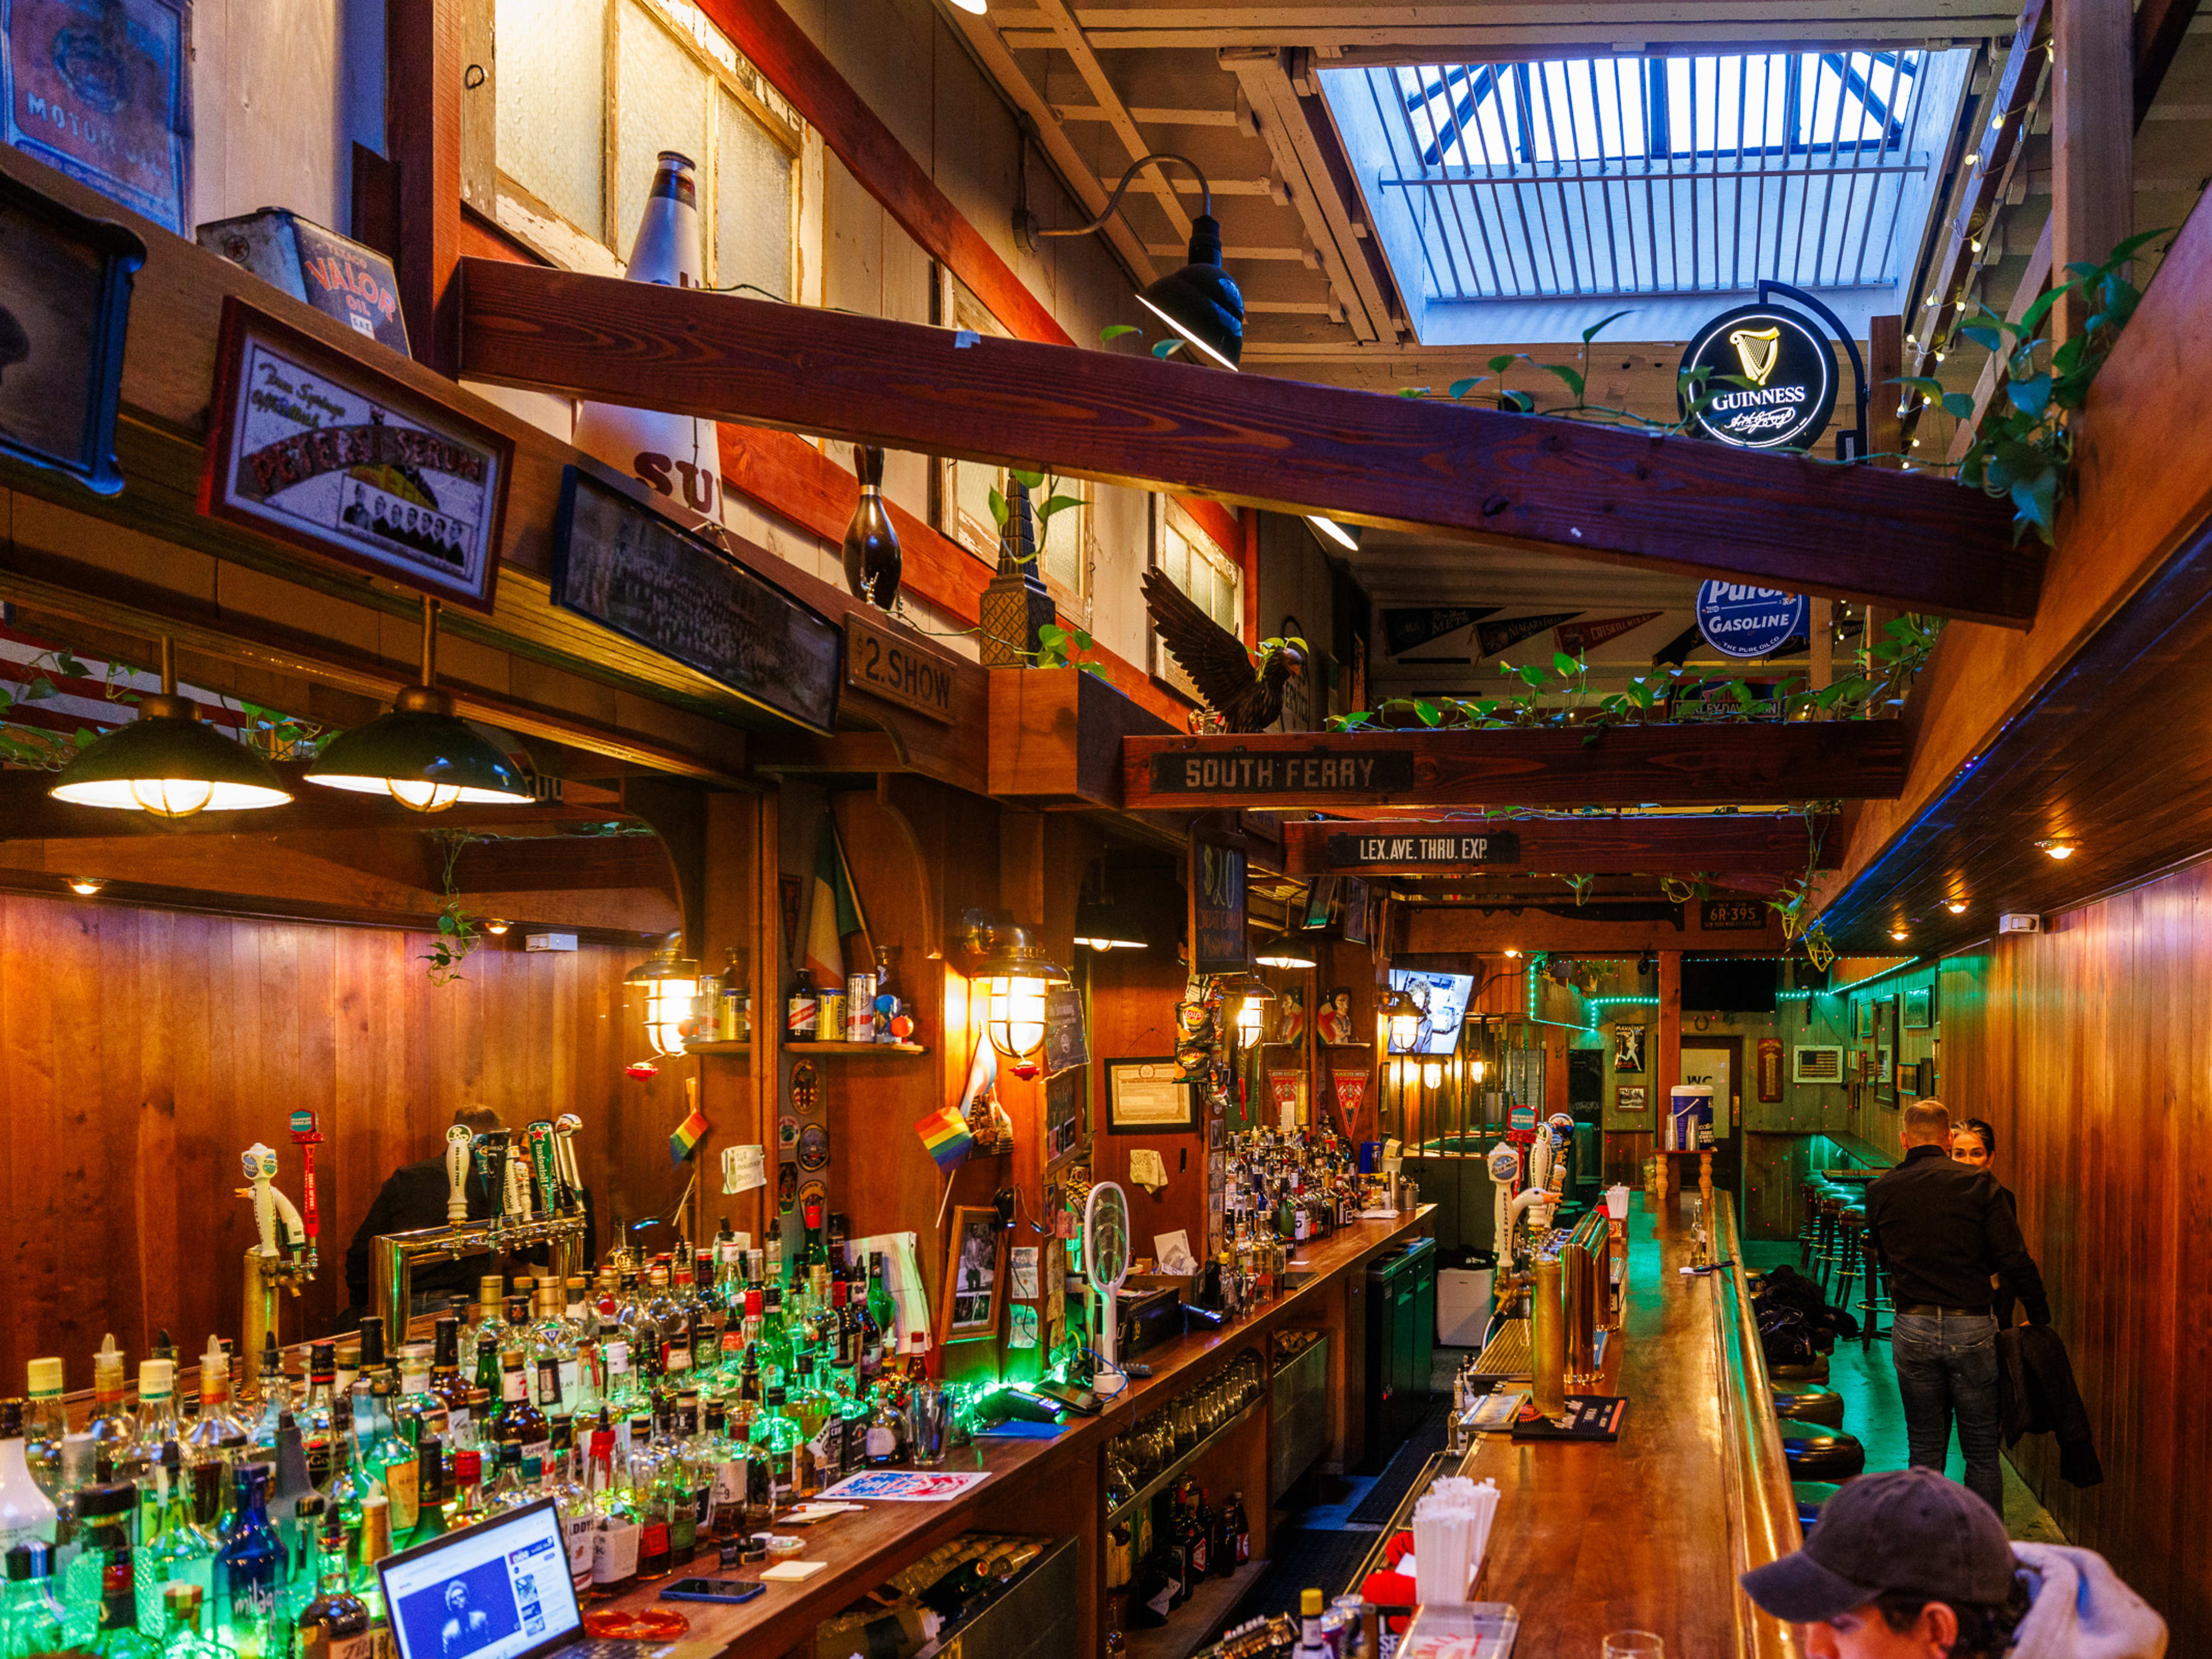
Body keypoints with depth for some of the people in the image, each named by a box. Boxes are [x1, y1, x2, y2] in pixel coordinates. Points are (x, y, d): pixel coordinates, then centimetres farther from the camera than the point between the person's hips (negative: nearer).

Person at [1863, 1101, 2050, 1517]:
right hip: (1971, 1327, -2)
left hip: (1912, 1328, 2)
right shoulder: (1978, 1185, -6)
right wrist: (2040, 1318, 1)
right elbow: (2013, 1259, -9)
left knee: (1926, 1448, 11)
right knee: (1982, 1451, 8)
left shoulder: (1881, 1191, 1)